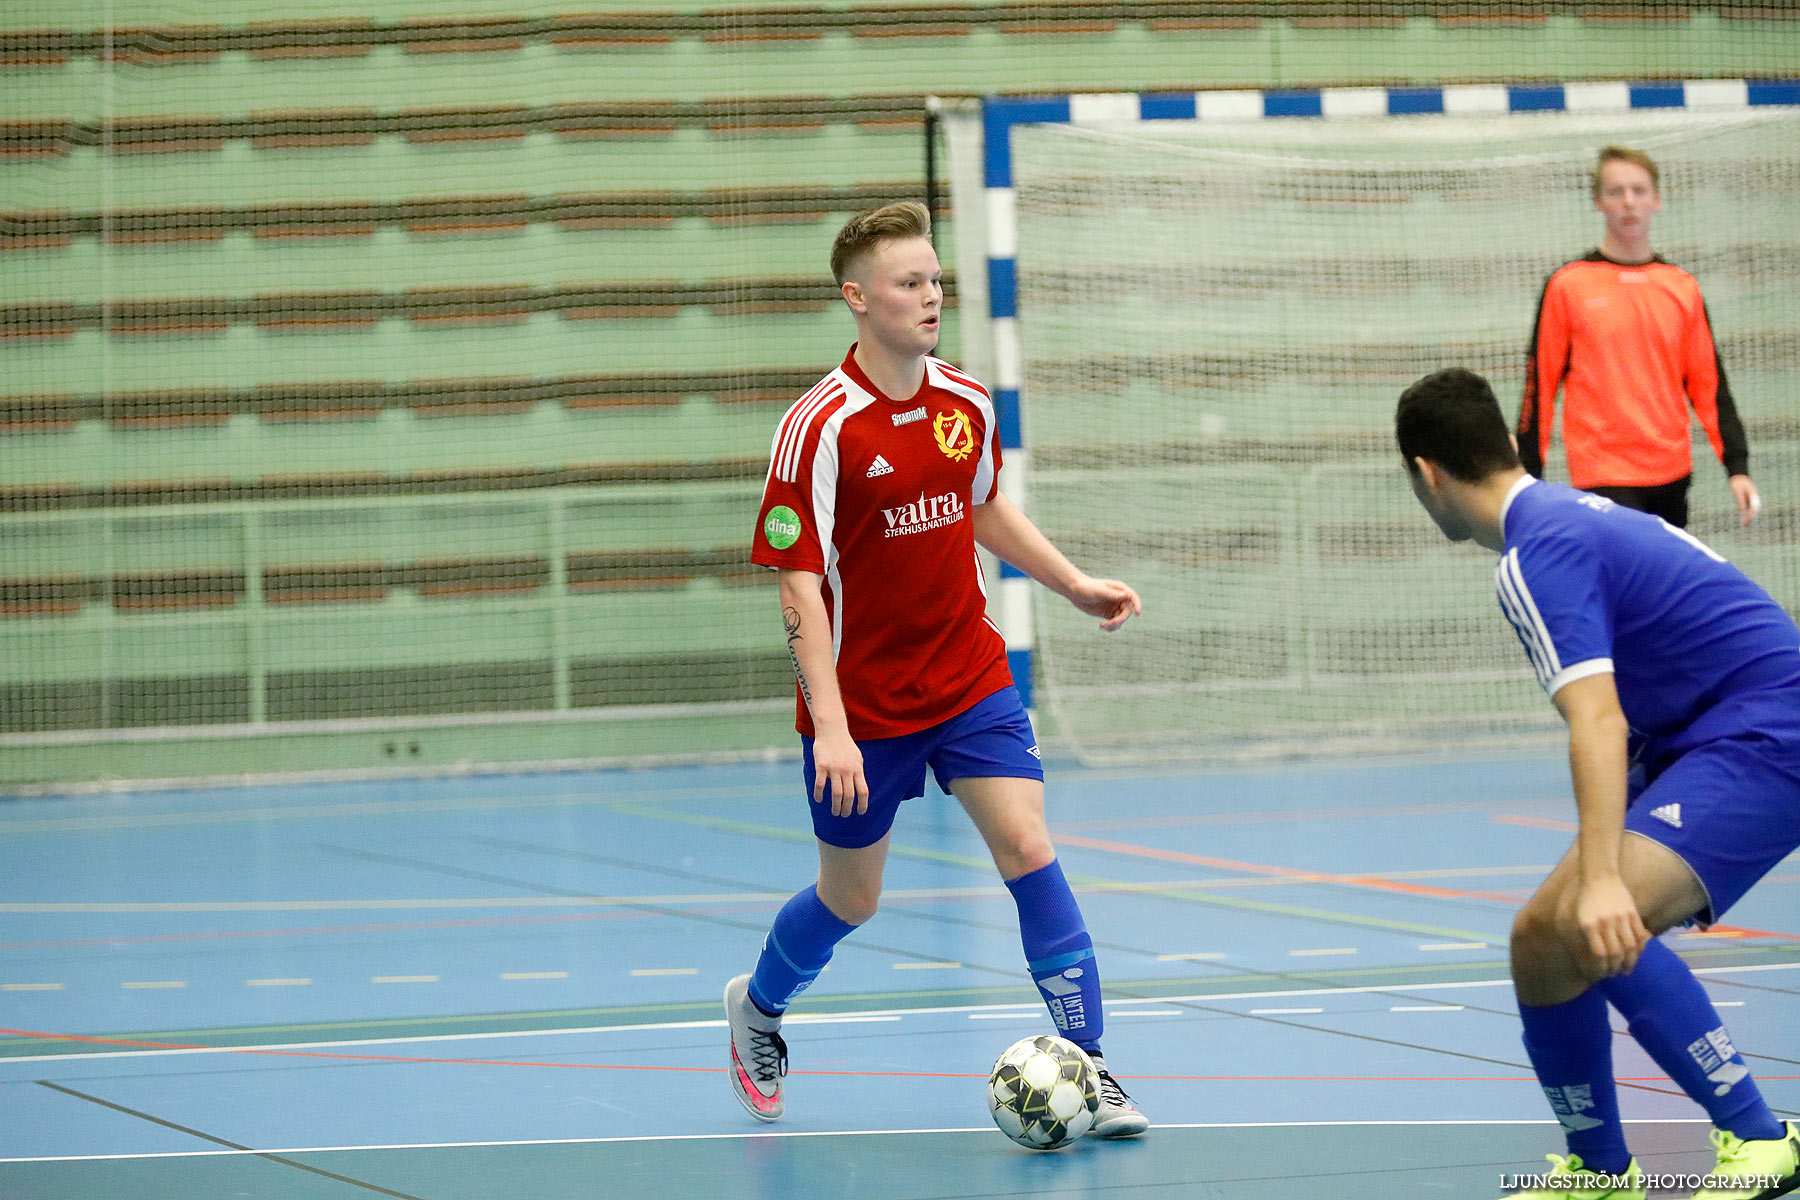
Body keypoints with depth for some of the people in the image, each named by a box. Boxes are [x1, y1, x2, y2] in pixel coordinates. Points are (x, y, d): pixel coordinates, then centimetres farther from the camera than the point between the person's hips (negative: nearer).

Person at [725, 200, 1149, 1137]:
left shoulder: (967, 404, -1)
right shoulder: (819, 427, -19)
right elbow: (799, 585, -20)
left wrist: (1073, 583, 12)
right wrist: (830, 728, -26)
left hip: (970, 679, 4)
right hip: (862, 701, -4)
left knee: (1028, 850, -11)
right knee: (850, 899, 11)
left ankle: (1088, 1070, -8)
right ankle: (757, 1009, 41)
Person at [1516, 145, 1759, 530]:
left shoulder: (1683, 288, 9)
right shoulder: (1567, 285, -1)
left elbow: (1708, 385, 10)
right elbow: (1539, 386, 1)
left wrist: (1737, 467, 2)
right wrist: (1528, 480, -1)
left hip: (1671, 478, 5)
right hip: (1602, 478, -5)